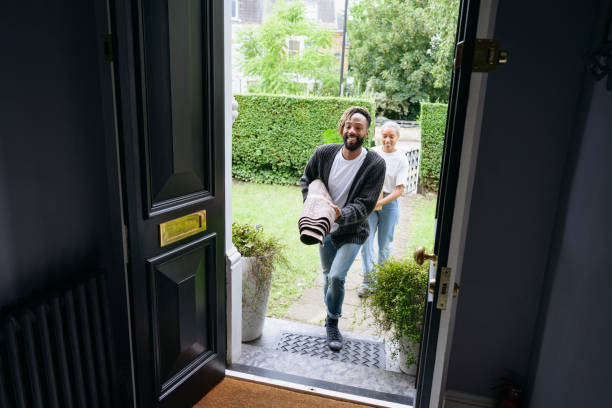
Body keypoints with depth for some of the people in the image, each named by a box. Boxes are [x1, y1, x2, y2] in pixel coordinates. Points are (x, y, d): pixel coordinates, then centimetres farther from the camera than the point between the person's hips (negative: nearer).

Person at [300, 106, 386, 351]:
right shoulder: (324, 153, -10)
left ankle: (332, 322, 9)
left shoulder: (375, 164, -18)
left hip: (352, 232, -3)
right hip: (324, 228, 4)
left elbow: (365, 205, -20)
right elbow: (306, 180, 7)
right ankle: (332, 313, 42)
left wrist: (342, 214, -37)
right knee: (327, 276, 16)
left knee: (336, 277, -16)